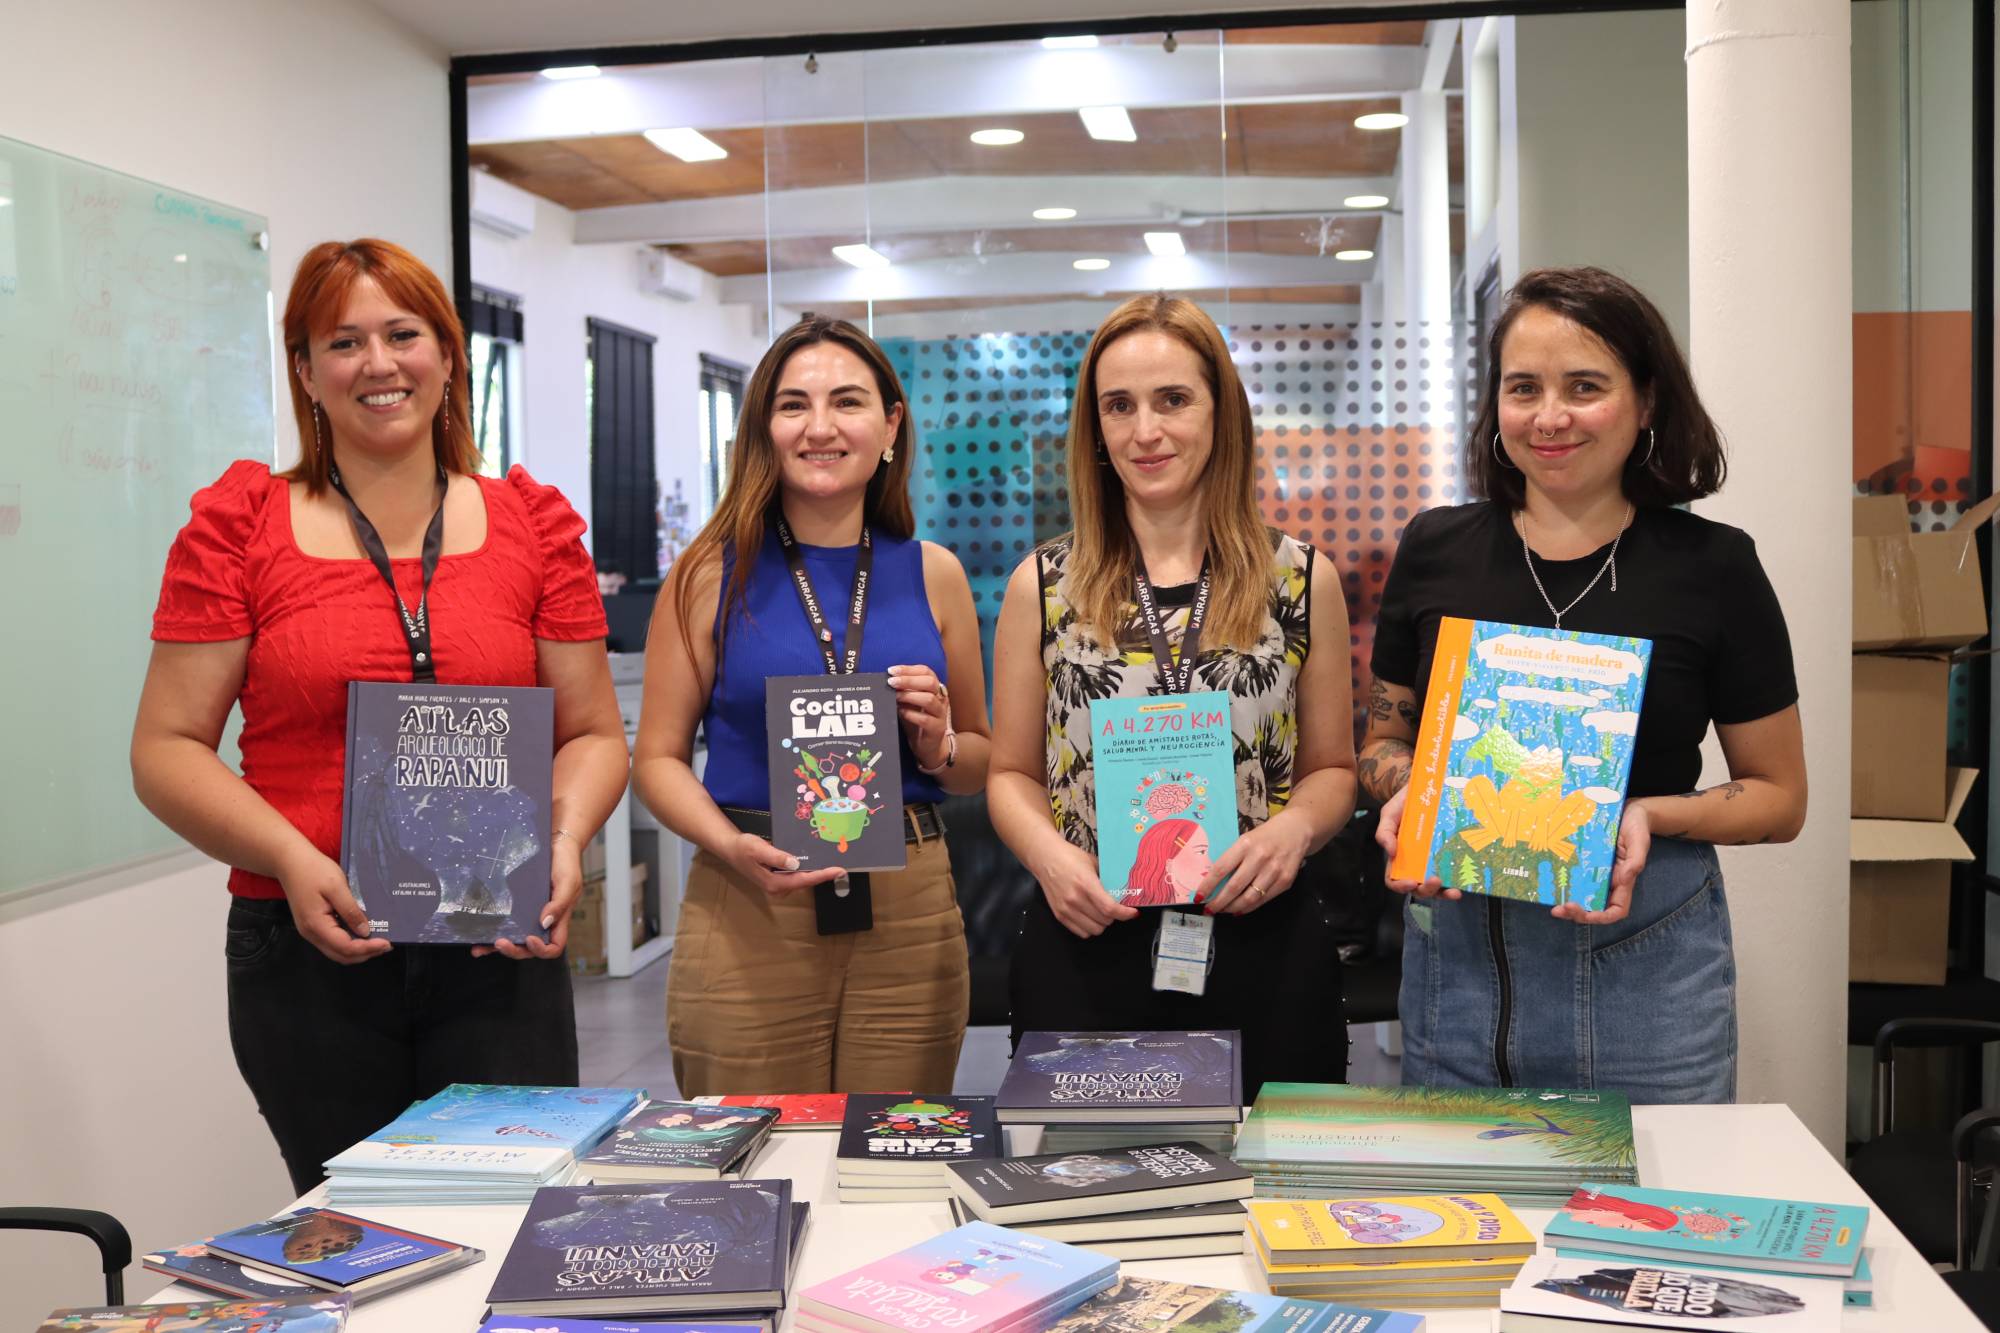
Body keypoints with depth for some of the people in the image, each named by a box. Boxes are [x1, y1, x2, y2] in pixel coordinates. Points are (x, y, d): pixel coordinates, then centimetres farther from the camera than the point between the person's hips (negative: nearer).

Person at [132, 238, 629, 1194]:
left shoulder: (530, 523, 6)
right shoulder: (241, 524, 2)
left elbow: (593, 735, 10)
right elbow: (166, 749, 0)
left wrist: (564, 838, -10)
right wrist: (292, 860, -15)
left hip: (501, 954, 1)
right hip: (308, 954, -1)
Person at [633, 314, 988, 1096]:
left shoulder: (932, 574, 8)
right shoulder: (714, 572, 1)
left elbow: (981, 762, 16)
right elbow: (658, 757, 2)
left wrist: (939, 746, -5)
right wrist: (731, 846, -15)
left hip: (910, 915, 2)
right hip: (749, 914, -2)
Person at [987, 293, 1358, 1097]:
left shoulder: (1302, 581, 5)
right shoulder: (1042, 586, 5)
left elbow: (1331, 768, 10)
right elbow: (1012, 774, 9)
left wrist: (1293, 828, -10)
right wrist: (1049, 853, -10)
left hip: (1261, 947, 0)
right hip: (1084, 949, 0)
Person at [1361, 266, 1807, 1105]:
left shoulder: (1713, 566, -2)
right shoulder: (1434, 552, 4)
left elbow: (1779, 796, 3)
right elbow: (1384, 741, 13)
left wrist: (1651, 815, -15)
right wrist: (1407, 790, -9)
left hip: (1646, 964, -1)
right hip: (1456, 956, 2)